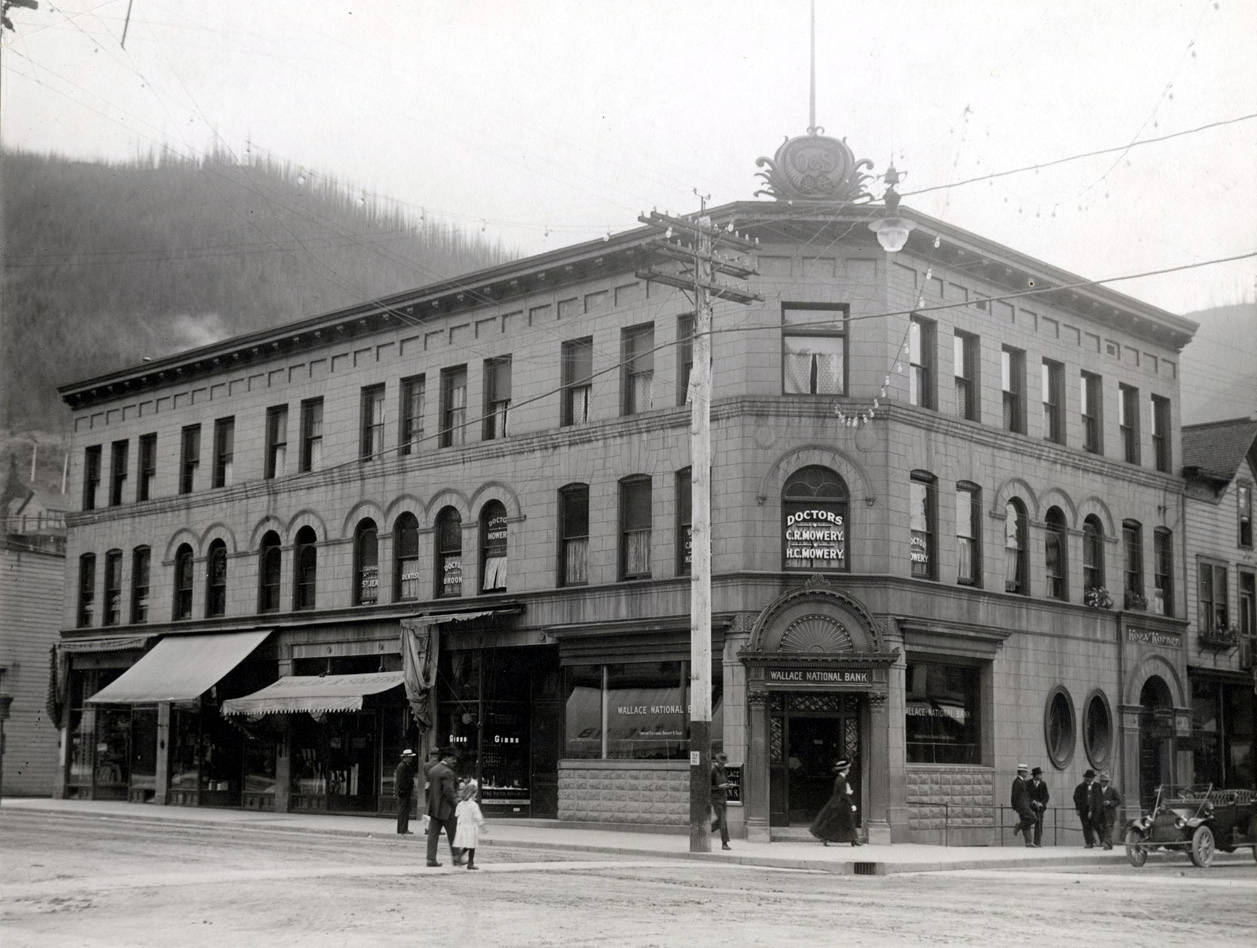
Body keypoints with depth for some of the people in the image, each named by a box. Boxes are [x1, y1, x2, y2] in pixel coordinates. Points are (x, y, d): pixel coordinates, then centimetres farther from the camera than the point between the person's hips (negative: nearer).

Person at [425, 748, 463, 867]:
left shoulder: (432, 769, 10)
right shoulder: (447, 772, -17)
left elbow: (429, 787, 14)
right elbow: (448, 791, -22)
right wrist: (456, 803, -11)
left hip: (433, 807, 8)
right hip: (446, 808, -8)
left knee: (433, 834, 6)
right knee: (453, 834, 4)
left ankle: (431, 859, 4)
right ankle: (456, 858, 10)